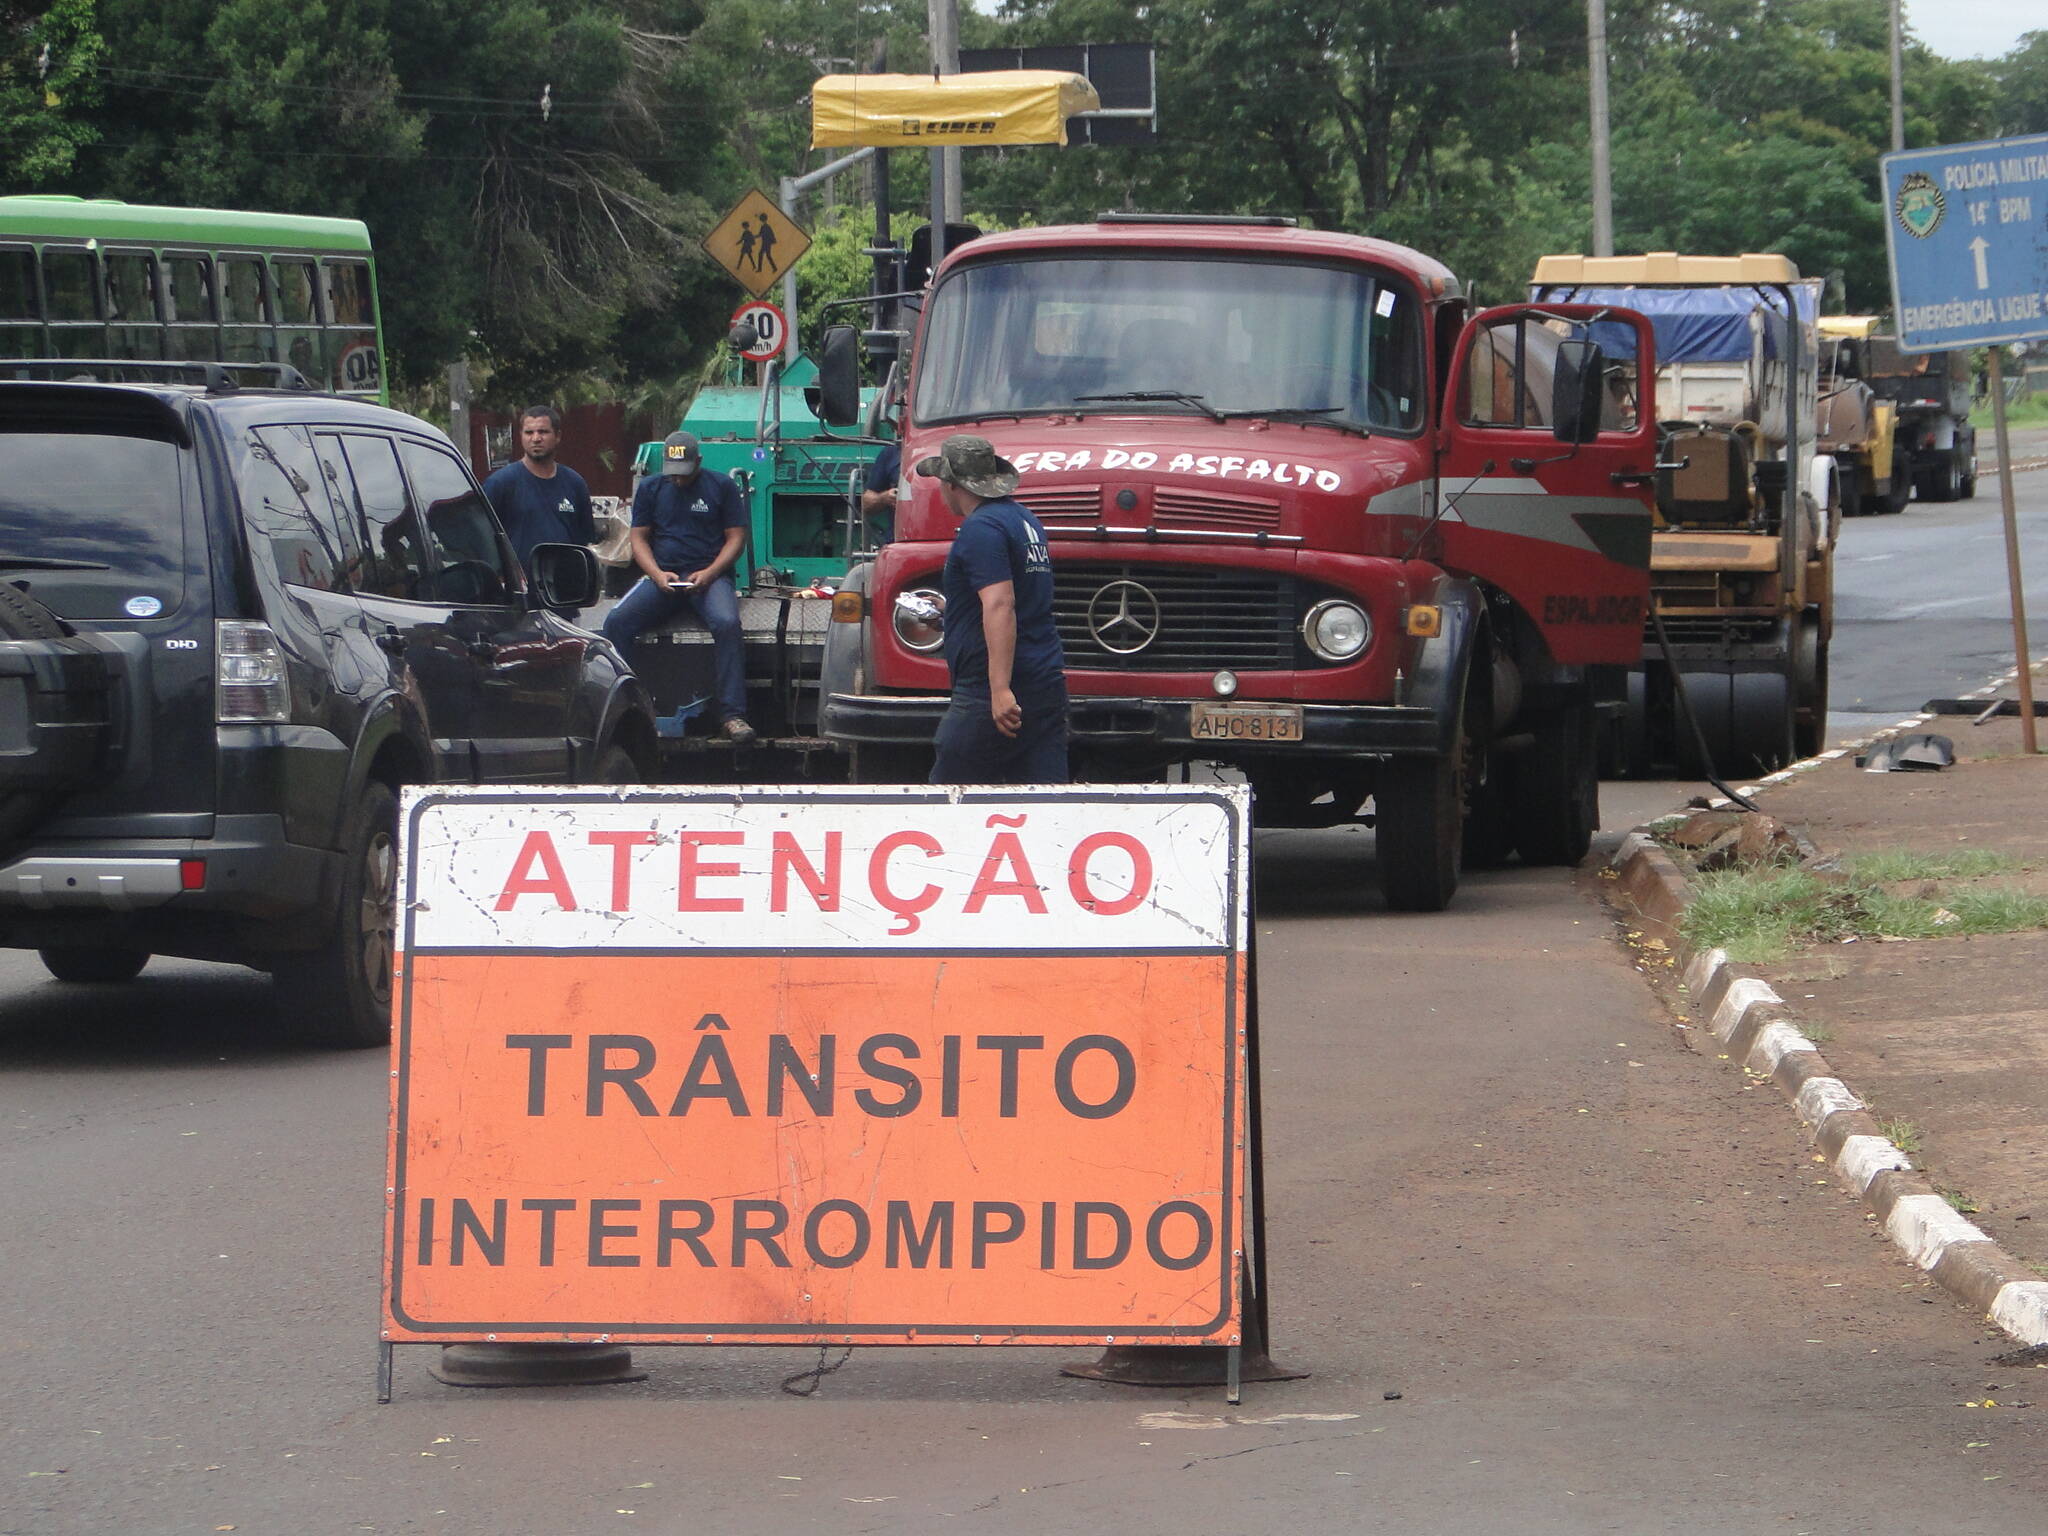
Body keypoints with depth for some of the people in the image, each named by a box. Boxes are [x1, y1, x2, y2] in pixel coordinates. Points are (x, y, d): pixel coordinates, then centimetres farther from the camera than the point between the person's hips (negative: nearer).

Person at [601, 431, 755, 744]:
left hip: (709, 575, -2)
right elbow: (638, 538, 12)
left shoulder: (721, 486, 8)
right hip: (663, 575, 2)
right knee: (617, 621, -23)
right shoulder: (651, 488, 15)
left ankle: (732, 716, -35)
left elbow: (736, 537, 5)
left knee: (727, 624, -33)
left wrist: (708, 574, -12)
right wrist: (657, 574, -8)